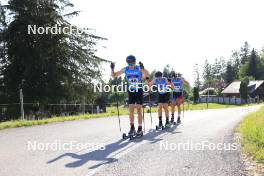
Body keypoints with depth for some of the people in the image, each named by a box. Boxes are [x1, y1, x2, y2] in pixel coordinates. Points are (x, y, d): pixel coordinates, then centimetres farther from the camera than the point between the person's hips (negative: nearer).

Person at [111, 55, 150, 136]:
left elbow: (148, 75, -31)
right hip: (131, 91, 3)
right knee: (131, 110, 1)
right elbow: (114, 75, 1)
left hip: (139, 91, -3)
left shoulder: (139, 68, -15)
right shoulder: (125, 69, -6)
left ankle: (140, 129, 3)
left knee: (139, 110, -3)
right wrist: (112, 69, -18)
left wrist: (142, 68, -46)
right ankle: (132, 128, 10)